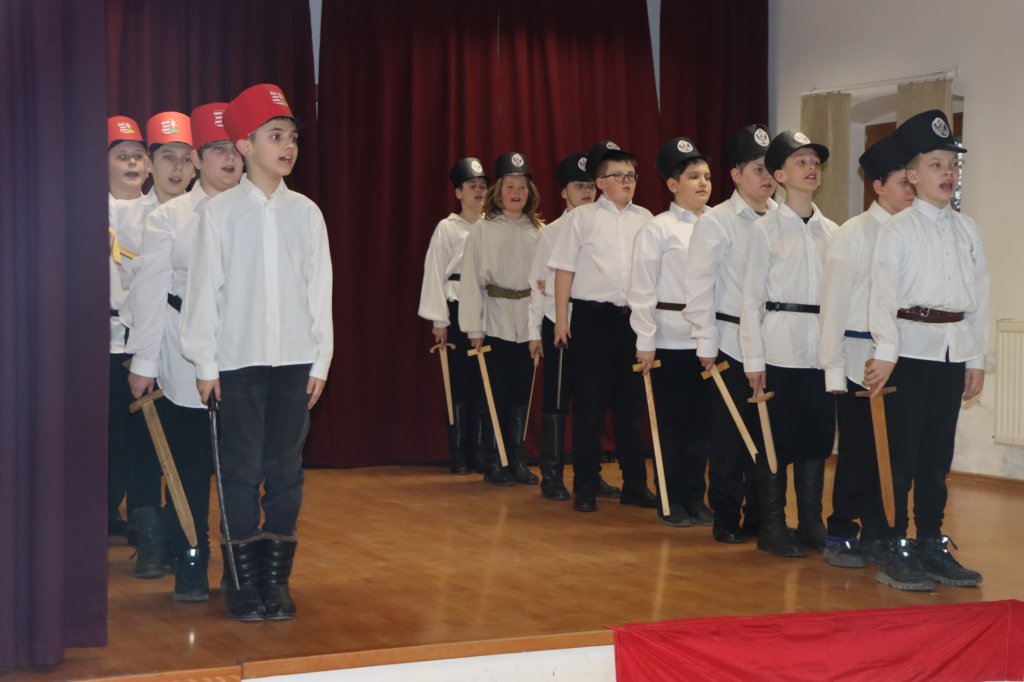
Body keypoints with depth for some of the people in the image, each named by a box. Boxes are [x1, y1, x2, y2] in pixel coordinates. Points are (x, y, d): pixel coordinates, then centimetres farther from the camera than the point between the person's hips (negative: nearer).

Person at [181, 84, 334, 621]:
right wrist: (204, 363, -4)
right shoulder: (221, 211, -1)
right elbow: (204, 288, -1)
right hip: (239, 359, -2)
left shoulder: (306, 212, 6)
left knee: (286, 470, 4)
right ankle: (242, 581, 9)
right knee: (241, 471, 0)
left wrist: (321, 360, 4)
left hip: (294, 359, 2)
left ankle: (276, 578, 13)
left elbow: (320, 289, 8)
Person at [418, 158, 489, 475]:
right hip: (459, 309, -2)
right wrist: (439, 321, -5)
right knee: (461, 383, 0)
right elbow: (435, 273, -1)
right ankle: (460, 456, 7)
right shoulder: (447, 228, 2)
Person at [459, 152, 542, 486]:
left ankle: (516, 460, 17)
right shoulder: (482, 230, -1)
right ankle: (493, 463, 12)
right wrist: (474, 328, -6)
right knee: (494, 395, 2)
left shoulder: (538, 231, 5)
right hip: (494, 323, -2)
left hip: (527, 324, 2)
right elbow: (471, 280, -3)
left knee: (521, 395, 8)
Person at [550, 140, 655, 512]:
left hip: (634, 318, 3)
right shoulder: (582, 217, 1)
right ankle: (585, 485, 10)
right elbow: (565, 269, 1)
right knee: (589, 402, 2)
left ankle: (635, 483, 16)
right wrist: (561, 319, -3)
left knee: (631, 402, 8)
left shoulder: (645, 219, 8)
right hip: (593, 316, -2)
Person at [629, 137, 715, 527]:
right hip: (671, 339, -3)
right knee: (672, 422, 4)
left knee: (701, 421, 8)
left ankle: (695, 498, 20)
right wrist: (645, 342, -7)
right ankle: (671, 501, 15)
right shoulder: (658, 229, -3)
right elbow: (642, 289, -4)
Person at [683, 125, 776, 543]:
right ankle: (725, 518, 14)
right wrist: (706, 344, -8)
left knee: (767, 430, 8)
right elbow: (699, 285, -5)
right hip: (732, 341, -3)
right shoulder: (715, 222, -3)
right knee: (730, 434, 3)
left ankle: (759, 515, 19)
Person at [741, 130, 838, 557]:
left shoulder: (831, 231, 10)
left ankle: (811, 522, 19)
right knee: (777, 440, 0)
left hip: (823, 349, 4)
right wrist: (753, 360, -8)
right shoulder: (765, 229, -2)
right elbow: (752, 297, -3)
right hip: (780, 349, -4)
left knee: (817, 439, 8)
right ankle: (772, 527, 10)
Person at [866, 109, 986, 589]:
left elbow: (979, 296, 13)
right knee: (902, 453, -2)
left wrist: (977, 359, 9)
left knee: (937, 455, 11)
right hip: (912, 347, -5)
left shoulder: (967, 230, 12)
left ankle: (931, 545, 18)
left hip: (953, 351, 5)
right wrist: (885, 352, -19)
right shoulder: (898, 229, -4)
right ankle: (891, 547, 6)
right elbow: (883, 291, -11)